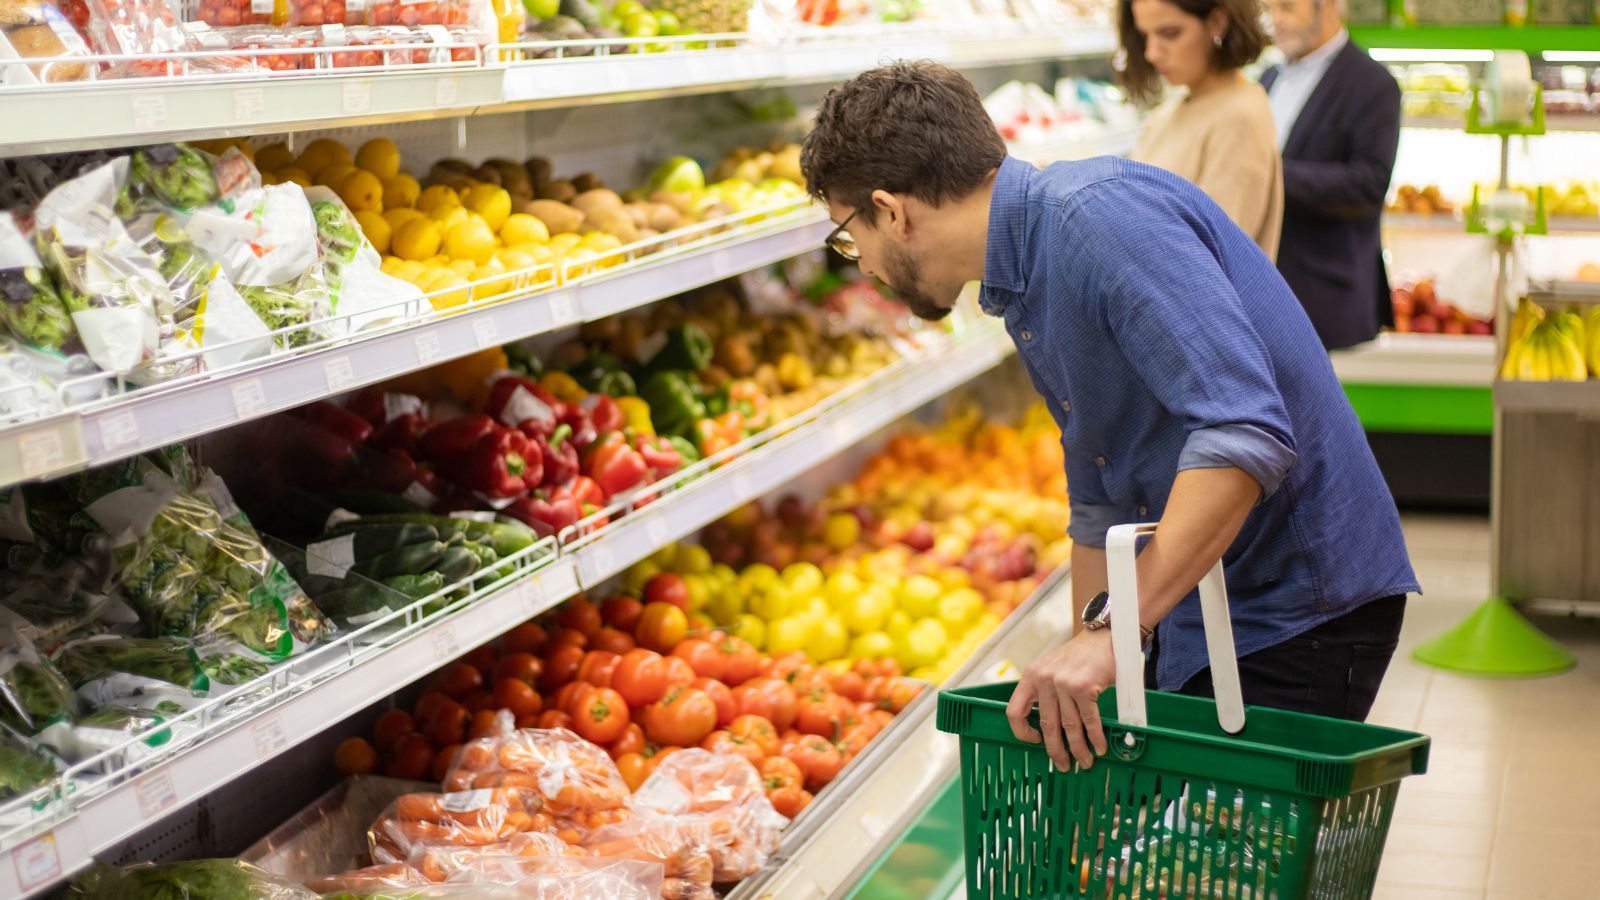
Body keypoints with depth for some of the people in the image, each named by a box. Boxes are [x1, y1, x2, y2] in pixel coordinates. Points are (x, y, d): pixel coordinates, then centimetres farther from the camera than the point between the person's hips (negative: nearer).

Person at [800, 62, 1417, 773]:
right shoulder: (1024, 290, 12)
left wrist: (1112, 636, -33)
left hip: (1299, 614, -9)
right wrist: (1076, 691, 20)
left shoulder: (1101, 214, -21)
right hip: (1198, 621, 9)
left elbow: (1247, 433, -32)